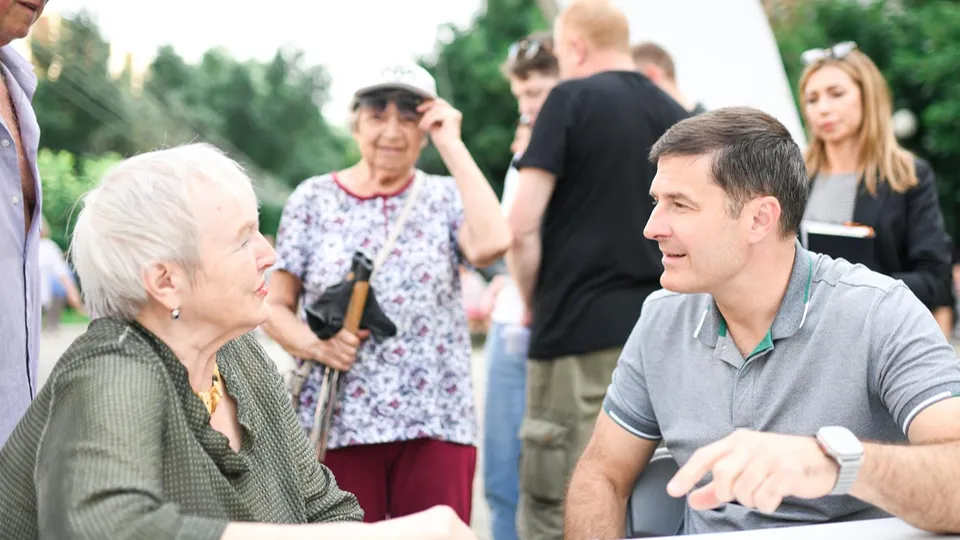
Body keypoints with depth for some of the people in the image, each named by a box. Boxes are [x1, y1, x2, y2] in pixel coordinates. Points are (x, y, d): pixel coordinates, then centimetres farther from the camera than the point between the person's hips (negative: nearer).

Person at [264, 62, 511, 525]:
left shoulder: (445, 198, 6)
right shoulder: (313, 200, 6)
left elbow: (491, 244, -17)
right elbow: (276, 308, 7)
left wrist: (452, 145, -9)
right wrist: (315, 345, -15)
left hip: (436, 421, 0)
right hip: (337, 419, 0)